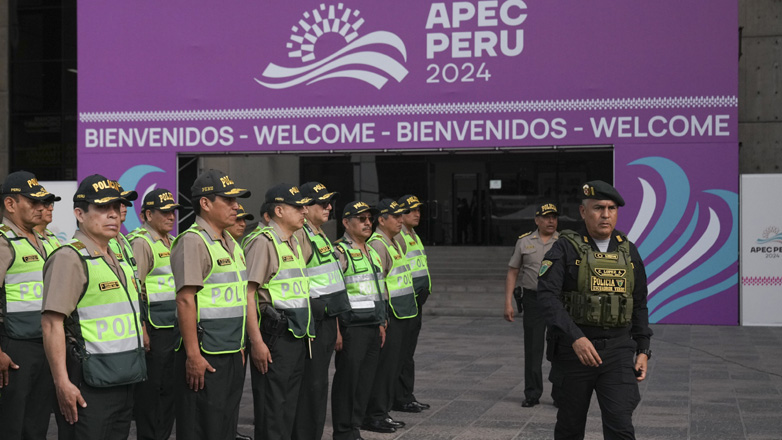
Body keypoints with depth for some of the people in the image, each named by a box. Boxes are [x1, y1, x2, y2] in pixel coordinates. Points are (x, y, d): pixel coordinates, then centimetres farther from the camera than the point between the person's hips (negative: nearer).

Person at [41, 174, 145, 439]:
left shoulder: (118, 260, 17)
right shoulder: (69, 258, -11)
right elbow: (52, 322, -19)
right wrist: (62, 382, -24)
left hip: (124, 383, 9)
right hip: (89, 387, -9)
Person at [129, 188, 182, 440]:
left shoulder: (174, 243, 17)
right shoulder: (140, 243, -10)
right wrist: (140, 330, -19)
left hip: (175, 327, 8)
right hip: (154, 330, -8)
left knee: (169, 387, 12)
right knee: (150, 389, -1)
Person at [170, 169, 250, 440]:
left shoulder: (230, 242, 15)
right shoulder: (192, 241, -13)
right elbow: (185, 300, -19)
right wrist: (193, 355, -22)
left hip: (232, 354, 9)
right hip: (204, 356, -9)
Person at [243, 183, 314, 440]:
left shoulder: (294, 241, 17)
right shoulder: (262, 241, -13)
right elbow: (247, 293, -19)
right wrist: (256, 342, -23)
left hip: (298, 336, 9)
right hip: (274, 337, -9)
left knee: (289, 405, 15)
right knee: (271, 409, -3)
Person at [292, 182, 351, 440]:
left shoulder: (319, 234, 18)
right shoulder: (299, 235, -14)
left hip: (328, 319, 9)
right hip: (312, 320, -9)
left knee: (319, 382, 15)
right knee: (311, 385, -6)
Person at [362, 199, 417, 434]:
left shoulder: (395, 242, 17)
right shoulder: (377, 244, -15)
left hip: (402, 315, 10)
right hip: (389, 315, -10)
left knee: (393, 367, 14)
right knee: (384, 366, -6)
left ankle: (383, 412, 23)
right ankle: (373, 416, 1)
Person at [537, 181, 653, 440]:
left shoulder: (628, 252, 8)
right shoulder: (565, 248, -6)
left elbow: (639, 306, 14)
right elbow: (547, 296, -18)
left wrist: (643, 351, 6)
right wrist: (576, 338, -29)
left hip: (618, 351, 2)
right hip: (573, 349, -2)